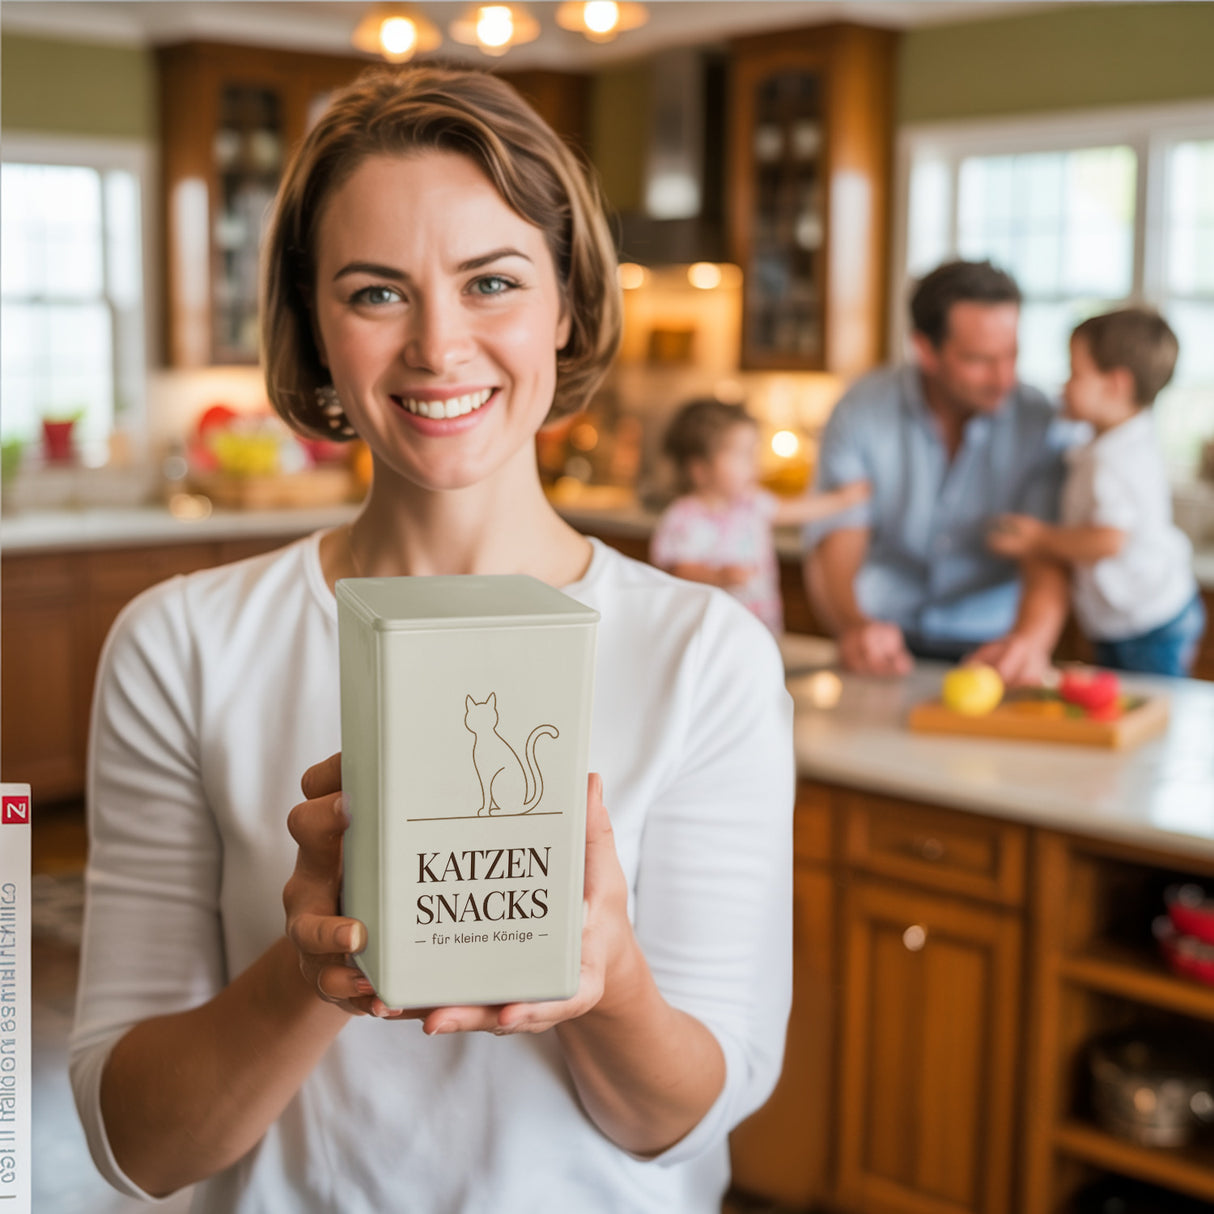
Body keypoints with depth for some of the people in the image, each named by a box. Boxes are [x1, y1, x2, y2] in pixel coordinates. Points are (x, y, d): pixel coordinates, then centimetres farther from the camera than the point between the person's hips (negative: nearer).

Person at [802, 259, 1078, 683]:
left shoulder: (1041, 426, -7)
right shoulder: (863, 412, -7)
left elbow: (1046, 563, -14)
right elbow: (834, 551, -13)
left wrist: (1031, 639, -38)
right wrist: (854, 627, -36)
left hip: (988, 647, 1)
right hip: (888, 637, 0)